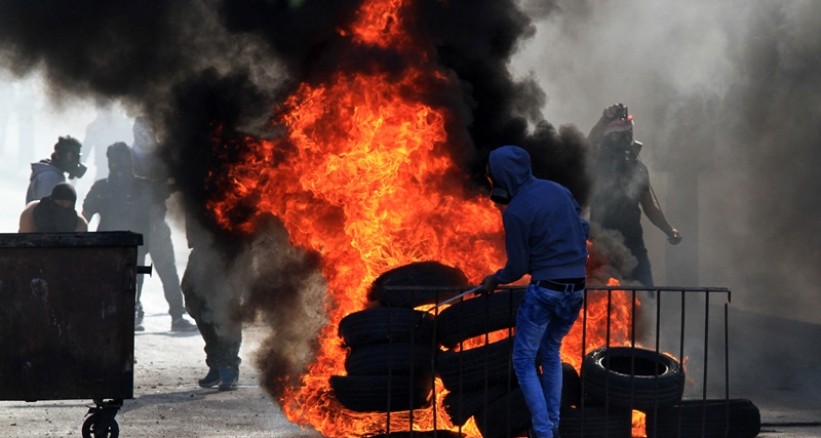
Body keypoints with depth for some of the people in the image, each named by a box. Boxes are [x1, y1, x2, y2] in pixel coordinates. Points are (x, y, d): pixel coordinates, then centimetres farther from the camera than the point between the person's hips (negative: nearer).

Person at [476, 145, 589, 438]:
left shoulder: (515, 212, -14)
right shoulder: (559, 190, 5)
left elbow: (518, 267, -8)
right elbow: (584, 229, 15)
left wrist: (495, 280, 10)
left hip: (544, 290, -7)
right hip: (576, 289, 7)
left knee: (524, 361, 6)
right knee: (551, 353, 24)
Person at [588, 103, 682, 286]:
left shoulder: (638, 168, 13)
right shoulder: (597, 166, -2)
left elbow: (651, 206, 17)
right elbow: (589, 145, -25)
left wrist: (669, 230, 2)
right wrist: (605, 119, -42)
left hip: (634, 245, 4)